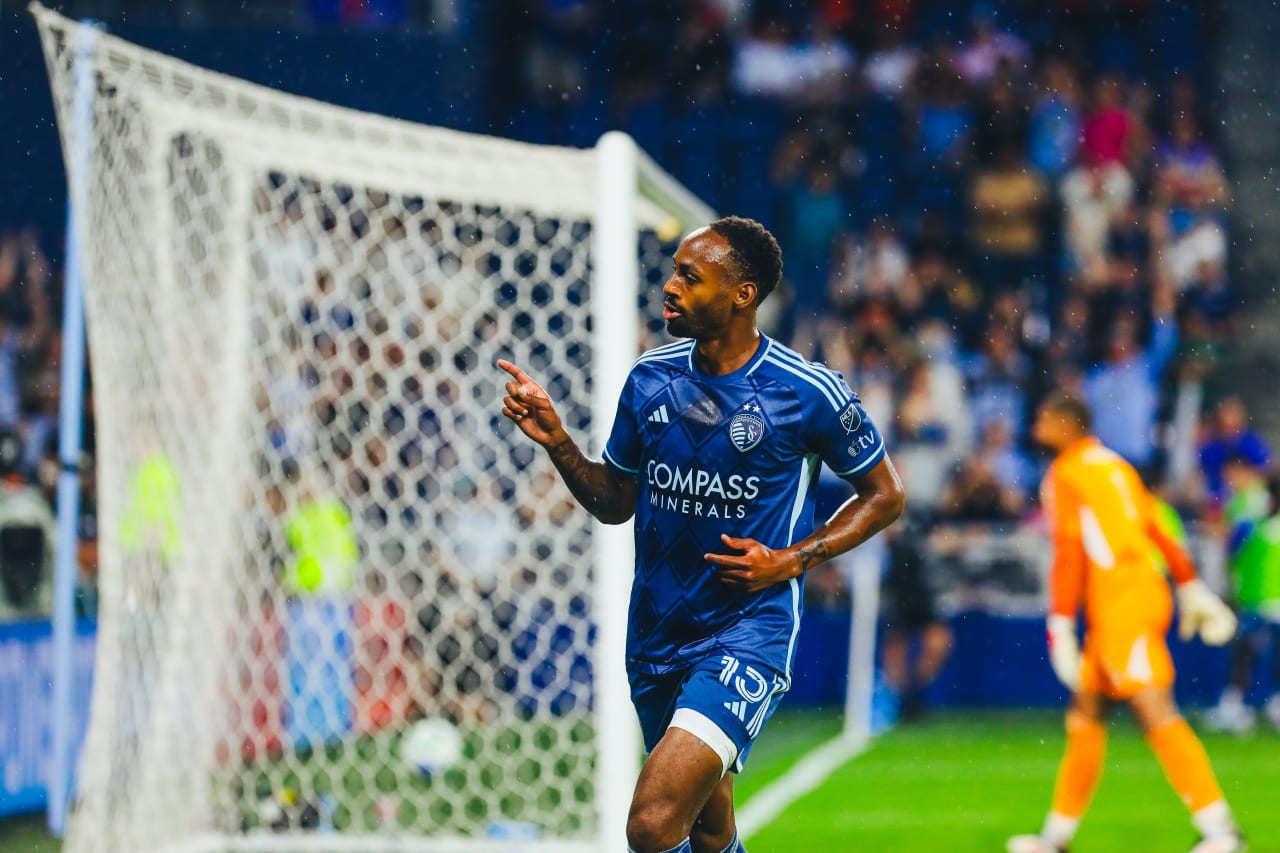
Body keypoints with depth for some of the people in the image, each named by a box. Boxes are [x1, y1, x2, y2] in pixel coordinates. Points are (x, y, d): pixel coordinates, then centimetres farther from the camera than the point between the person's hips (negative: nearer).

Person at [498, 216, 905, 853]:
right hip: (657, 634, 6)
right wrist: (556, 441, -5)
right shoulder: (651, 379, 2)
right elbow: (615, 503, 13)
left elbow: (884, 494, 2)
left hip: (748, 632, -6)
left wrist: (792, 560, -10)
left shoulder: (808, 393, -11)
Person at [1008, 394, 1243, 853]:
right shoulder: (1115, 465, 20)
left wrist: (1060, 627, -9)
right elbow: (1159, 531, 18)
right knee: (1085, 713, 14)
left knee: (1154, 709, -16)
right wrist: (1191, 589, 20)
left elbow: (1069, 555, -10)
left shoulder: (1063, 475, -4)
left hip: (1121, 603, -9)